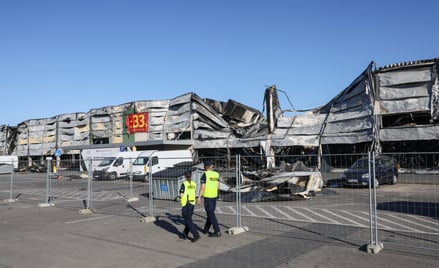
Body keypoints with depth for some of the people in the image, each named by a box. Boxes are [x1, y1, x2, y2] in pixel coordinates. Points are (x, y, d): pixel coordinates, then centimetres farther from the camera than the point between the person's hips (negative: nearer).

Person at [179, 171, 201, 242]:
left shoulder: (184, 184, -12)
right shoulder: (194, 184, 4)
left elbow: (181, 195, -14)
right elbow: (194, 194, 7)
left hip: (185, 204, -6)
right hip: (192, 203, 6)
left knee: (188, 220, -1)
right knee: (188, 219, 17)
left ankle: (196, 235, -11)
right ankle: (185, 234, 26)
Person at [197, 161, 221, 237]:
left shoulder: (205, 174, -13)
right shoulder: (216, 174, 7)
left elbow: (202, 187, -17)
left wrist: (199, 197, -14)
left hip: (207, 196, -7)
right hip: (214, 196, 7)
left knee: (211, 214, -5)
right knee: (210, 213, 16)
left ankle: (217, 231, -7)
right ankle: (206, 229, 27)